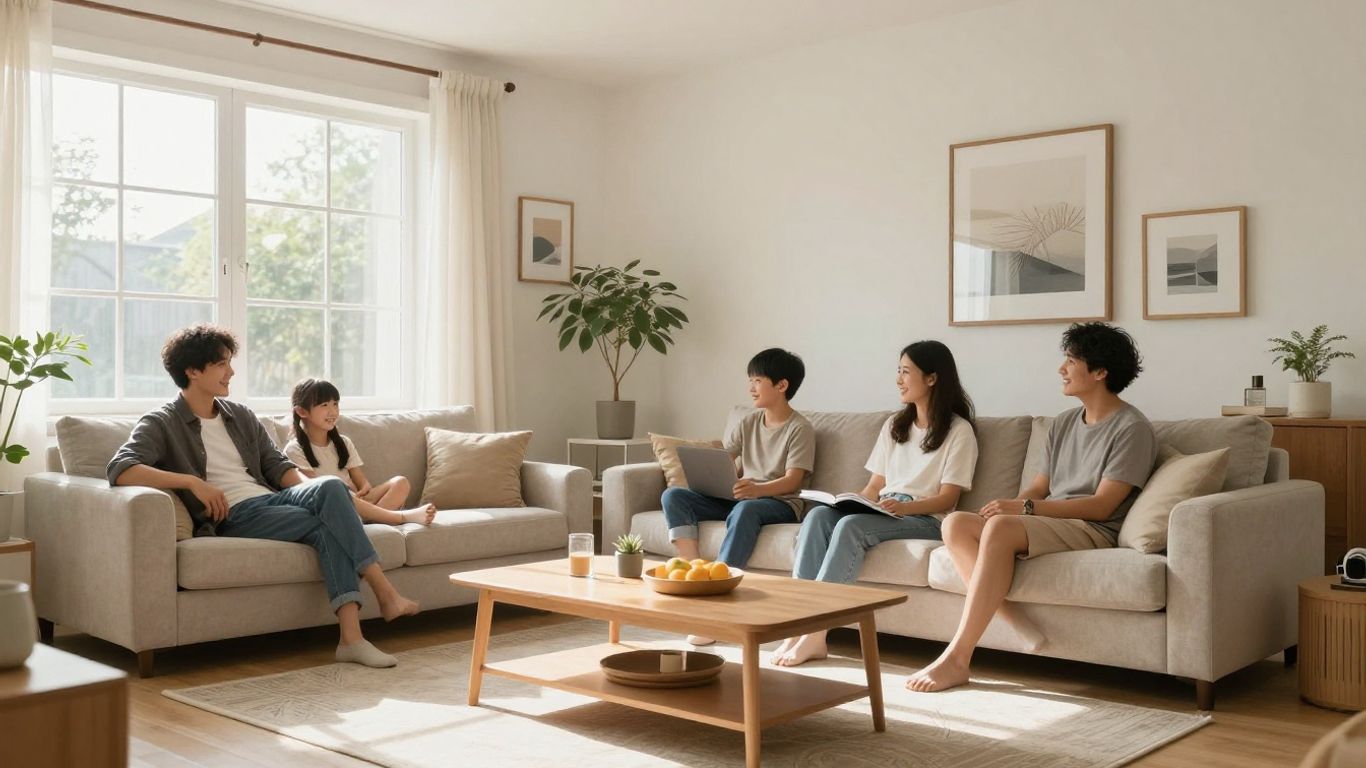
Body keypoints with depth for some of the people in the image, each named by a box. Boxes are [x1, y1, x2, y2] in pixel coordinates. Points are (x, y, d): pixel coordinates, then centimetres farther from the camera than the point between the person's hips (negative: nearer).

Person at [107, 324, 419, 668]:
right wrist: (192, 482, -22)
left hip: (271, 499, 5)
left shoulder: (240, 415, 22)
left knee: (330, 487, -28)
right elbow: (119, 469, -14)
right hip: (233, 516, -5)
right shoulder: (161, 424, 3)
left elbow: (277, 465, 19)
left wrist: (310, 492, -3)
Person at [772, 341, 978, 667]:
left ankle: (815, 632, -34)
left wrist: (904, 506, -24)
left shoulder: (958, 430, 0)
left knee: (851, 526, -34)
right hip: (881, 512, 6)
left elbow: (947, 498, -7)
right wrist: (847, 502, -3)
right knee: (818, 515, -24)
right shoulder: (894, 425, 20)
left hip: (924, 519, -6)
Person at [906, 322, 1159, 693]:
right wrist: (1010, 505, -7)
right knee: (956, 524, -17)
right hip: (1046, 523, 8)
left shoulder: (1132, 428, -4)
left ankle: (956, 658, -35)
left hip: (1092, 531, -8)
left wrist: (1026, 509, -18)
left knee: (1000, 527, -35)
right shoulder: (1064, 423, 20)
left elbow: (1101, 506, -12)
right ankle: (1015, 622, -28)